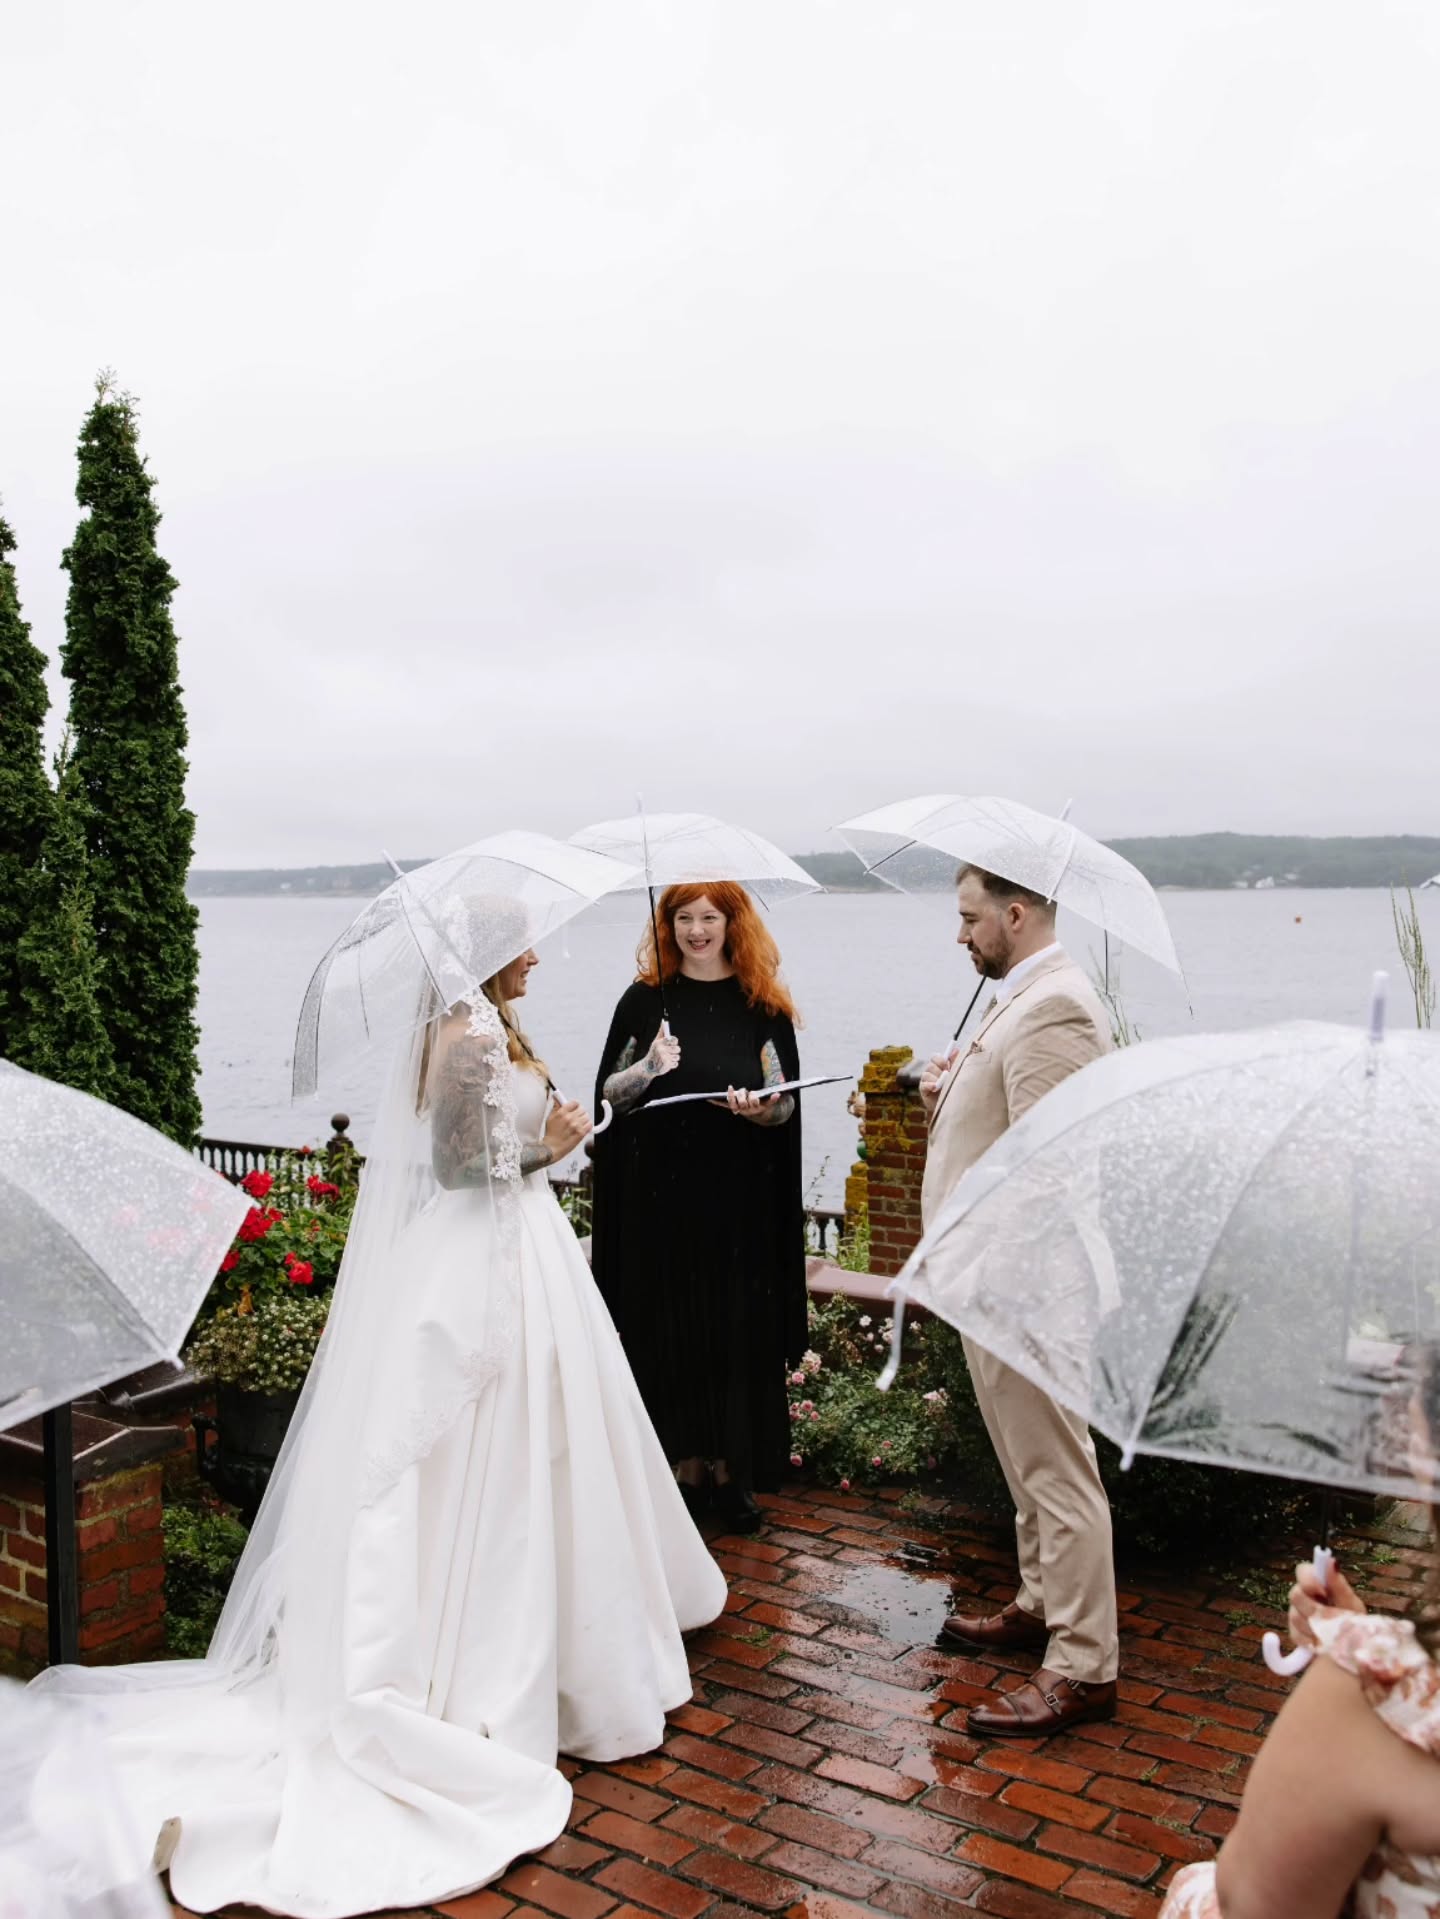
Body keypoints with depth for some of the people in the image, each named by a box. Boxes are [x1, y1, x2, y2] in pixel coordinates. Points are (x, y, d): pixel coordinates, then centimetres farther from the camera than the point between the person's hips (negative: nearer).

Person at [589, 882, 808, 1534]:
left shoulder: (763, 1005, 3)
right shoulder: (645, 1001, 4)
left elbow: (786, 1105, 2)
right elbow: (610, 1092, 3)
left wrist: (759, 1107, -20)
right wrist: (648, 1067, -17)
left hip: (740, 1197, 0)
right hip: (661, 1194, 0)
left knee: (738, 1330, 4)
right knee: (670, 1329, 4)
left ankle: (730, 1470, 17)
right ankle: (683, 1464, 18)